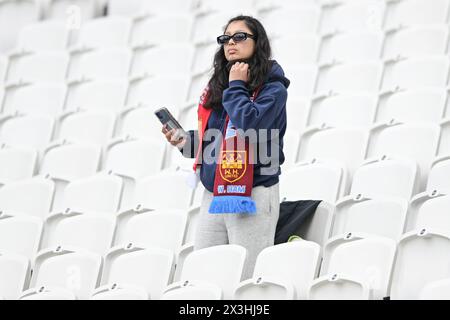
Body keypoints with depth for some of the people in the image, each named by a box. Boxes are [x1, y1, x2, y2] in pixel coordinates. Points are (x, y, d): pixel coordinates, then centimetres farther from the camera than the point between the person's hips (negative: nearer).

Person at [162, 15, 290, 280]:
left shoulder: (272, 88, -6)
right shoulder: (217, 88, 14)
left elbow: (249, 124, -24)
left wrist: (236, 86, -11)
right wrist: (186, 141, 3)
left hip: (252, 196, -7)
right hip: (213, 196, 7)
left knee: (247, 282, -5)